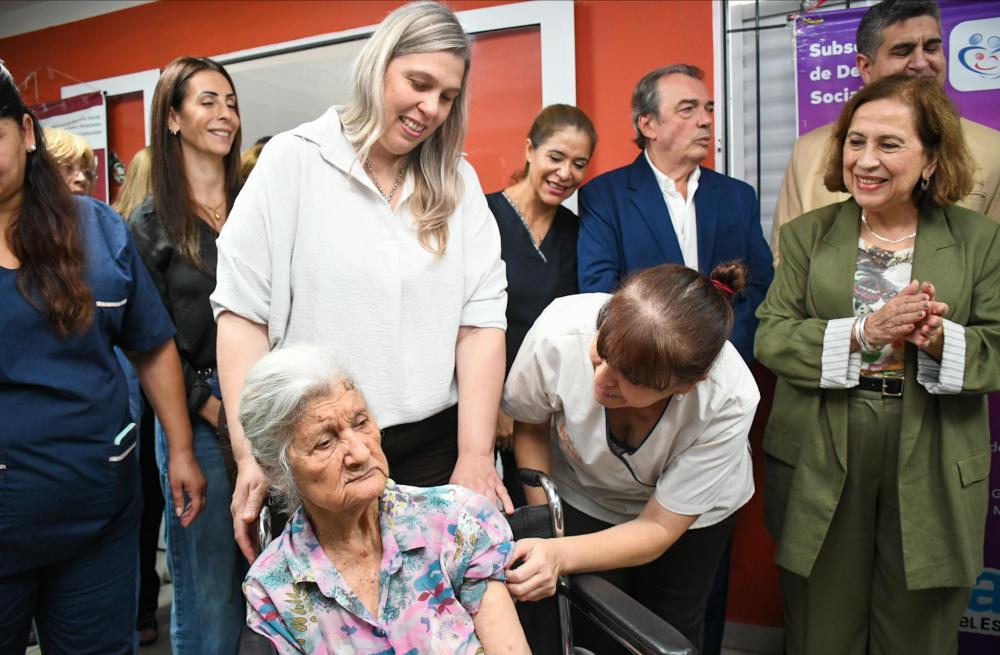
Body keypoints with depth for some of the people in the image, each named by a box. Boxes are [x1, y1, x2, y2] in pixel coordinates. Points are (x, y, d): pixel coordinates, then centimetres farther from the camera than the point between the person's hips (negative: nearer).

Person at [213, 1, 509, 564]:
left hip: (433, 444, 3)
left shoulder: (458, 181, 4)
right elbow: (243, 310, -6)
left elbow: (481, 318, -3)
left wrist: (475, 456, -9)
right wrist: (252, 455, -12)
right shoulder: (293, 160, -3)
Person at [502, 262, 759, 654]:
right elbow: (529, 425, -13)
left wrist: (560, 556, -41)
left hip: (691, 512, 0)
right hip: (585, 497, 1)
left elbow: (659, 529, -26)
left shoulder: (728, 401, -37)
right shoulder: (559, 331, -36)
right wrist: (546, 537, -14)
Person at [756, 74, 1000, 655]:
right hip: (820, 468, 0)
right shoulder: (808, 235, 2)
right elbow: (770, 339, -8)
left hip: (932, 474, 0)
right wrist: (864, 332, -21)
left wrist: (940, 341, -23)